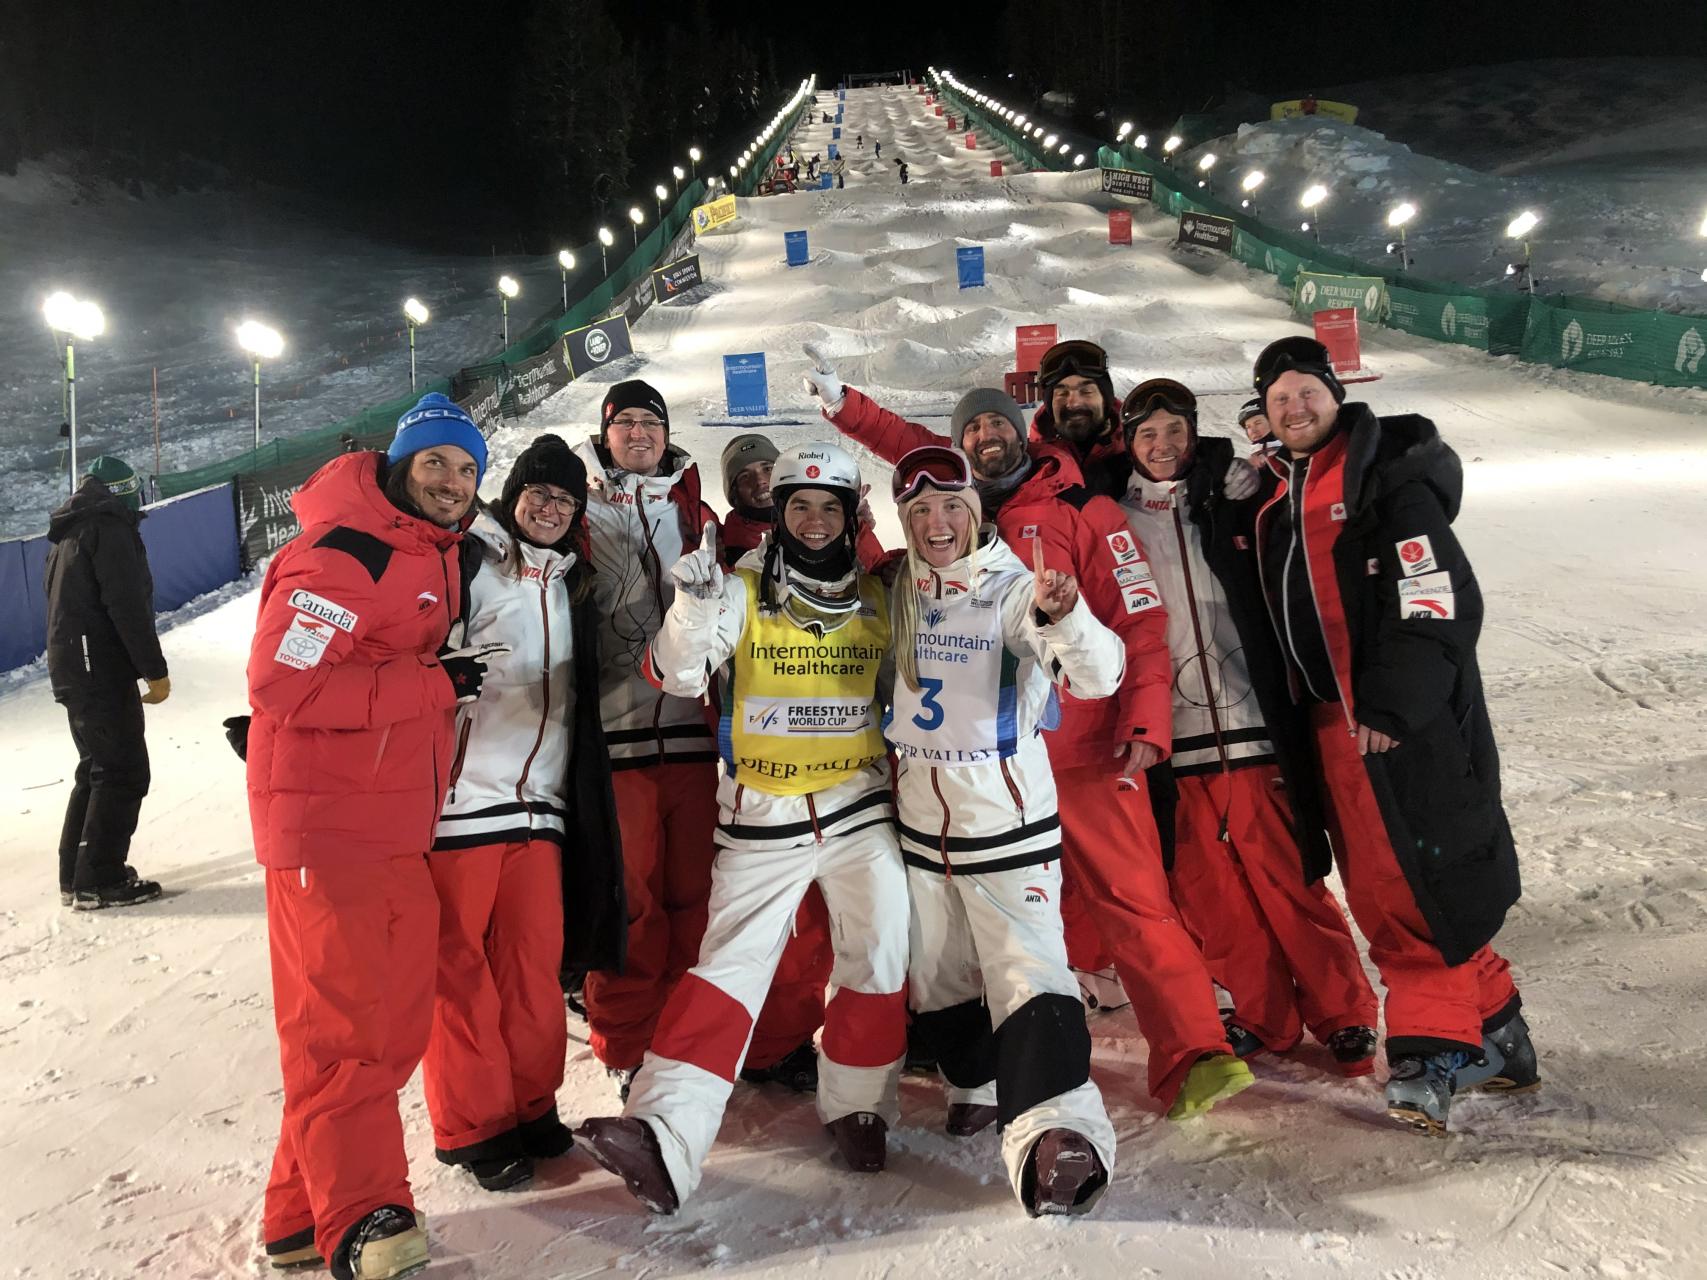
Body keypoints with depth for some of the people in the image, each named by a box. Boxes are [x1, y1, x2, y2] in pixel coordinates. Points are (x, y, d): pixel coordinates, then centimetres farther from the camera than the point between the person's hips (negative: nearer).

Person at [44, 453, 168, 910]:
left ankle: (75, 876, 19)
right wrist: (155, 670, -17)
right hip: (105, 672, -10)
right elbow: (128, 607, -19)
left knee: (96, 769, 16)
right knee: (124, 773, -6)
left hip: (70, 672, 10)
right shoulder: (111, 529, -11)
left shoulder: (65, 535, 19)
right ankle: (99, 881, -6)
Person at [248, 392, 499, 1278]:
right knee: (342, 1025, -4)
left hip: (398, 829, 9)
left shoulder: (435, 556, 14)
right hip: (327, 829, -9)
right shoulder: (344, 557, -15)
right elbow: (280, 683, -23)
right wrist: (433, 684, -20)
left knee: (391, 1025, 11)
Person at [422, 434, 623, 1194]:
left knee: (536, 965, 6)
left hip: (540, 804, 6)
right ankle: (471, 1128, 12)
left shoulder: (572, 586, 19)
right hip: (458, 798, -5)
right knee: (458, 968, 0)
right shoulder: (464, 562, -2)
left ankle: (530, 1108, 21)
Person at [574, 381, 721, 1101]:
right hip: (615, 731, -3)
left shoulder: (692, 513, 18)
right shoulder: (581, 513, 9)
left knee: (694, 894, 5)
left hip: (691, 727, 3)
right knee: (628, 901, -1)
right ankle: (625, 1050, 13)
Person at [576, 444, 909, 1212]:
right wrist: (696, 603, -32)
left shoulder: (875, 602, 6)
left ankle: (857, 1107, 22)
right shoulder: (741, 594, -3)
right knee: (729, 965, -9)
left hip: (859, 809, 3)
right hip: (761, 816, -2)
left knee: (879, 960, 2)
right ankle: (664, 1137, -13)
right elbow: (681, 674, -16)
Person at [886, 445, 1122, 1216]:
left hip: (1008, 821, -6)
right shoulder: (895, 594, 2)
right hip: (920, 822, 6)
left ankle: (1058, 1133, -22)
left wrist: (1061, 616, -47)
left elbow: (1099, 675, -29)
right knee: (939, 974, 18)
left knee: (1028, 971, -18)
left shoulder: (1013, 589, -14)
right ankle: (981, 1087, 39)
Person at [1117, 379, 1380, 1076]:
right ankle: (1263, 1014, 23)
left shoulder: (1233, 494, 4)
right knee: (1207, 888, 7)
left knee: (1288, 880, -1)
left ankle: (1345, 1014, 15)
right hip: (1167, 732, 2)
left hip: (1247, 721, -2)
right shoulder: (1114, 514, 7)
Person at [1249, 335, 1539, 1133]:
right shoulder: (1277, 499, 16)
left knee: (1420, 883, -8)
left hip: (1413, 721, -8)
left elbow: (1437, 604, -16)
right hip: (1334, 720, 8)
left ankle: (1433, 1052, 2)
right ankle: (1494, 1033, 23)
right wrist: (1303, 715, 17)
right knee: (1377, 888, 9)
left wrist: (1392, 706, -20)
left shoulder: (1390, 481, -8)